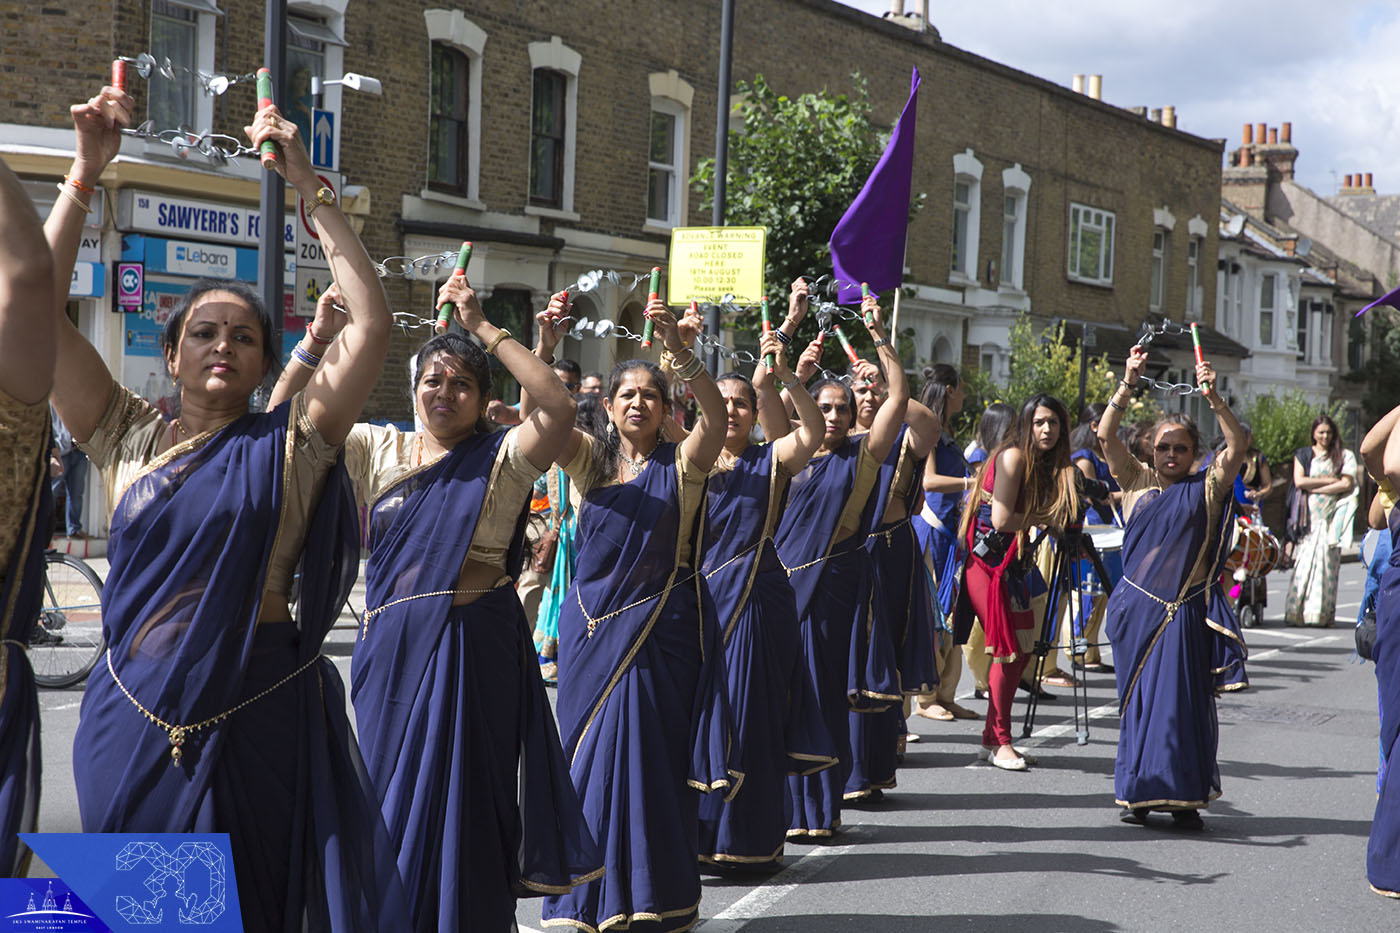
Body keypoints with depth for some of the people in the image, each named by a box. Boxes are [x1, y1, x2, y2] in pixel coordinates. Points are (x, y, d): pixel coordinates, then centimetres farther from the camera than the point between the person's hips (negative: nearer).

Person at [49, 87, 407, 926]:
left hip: (255, 721, -2)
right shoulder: (129, 438, 7)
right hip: (133, 720, 2)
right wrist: (85, 174, -4)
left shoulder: (289, 445, 2)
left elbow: (372, 321, -7)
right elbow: (34, 308, 1)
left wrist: (309, 185, -8)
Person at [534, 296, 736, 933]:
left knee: (650, 760, 1)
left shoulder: (681, 465, 0)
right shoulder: (591, 460, 7)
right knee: (589, 760, 7)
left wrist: (678, 349, -31)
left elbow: (717, 415, -18)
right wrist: (543, 350, -23)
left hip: (659, 634, -2)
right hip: (592, 631, 2)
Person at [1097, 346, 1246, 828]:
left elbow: (1237, 446, -9)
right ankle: (1137, 792, 14)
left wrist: (1213, 398, -19)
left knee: (1182, 697, -4)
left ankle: (1184, 797, 1)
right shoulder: (1138, 481, 10)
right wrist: (1128, 384, -10)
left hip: (1183, 609, -2)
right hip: (1136, 605, 2)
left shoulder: (1207, 488, 5)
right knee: (1136, 698, 6)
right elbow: (1106, 435, 0)